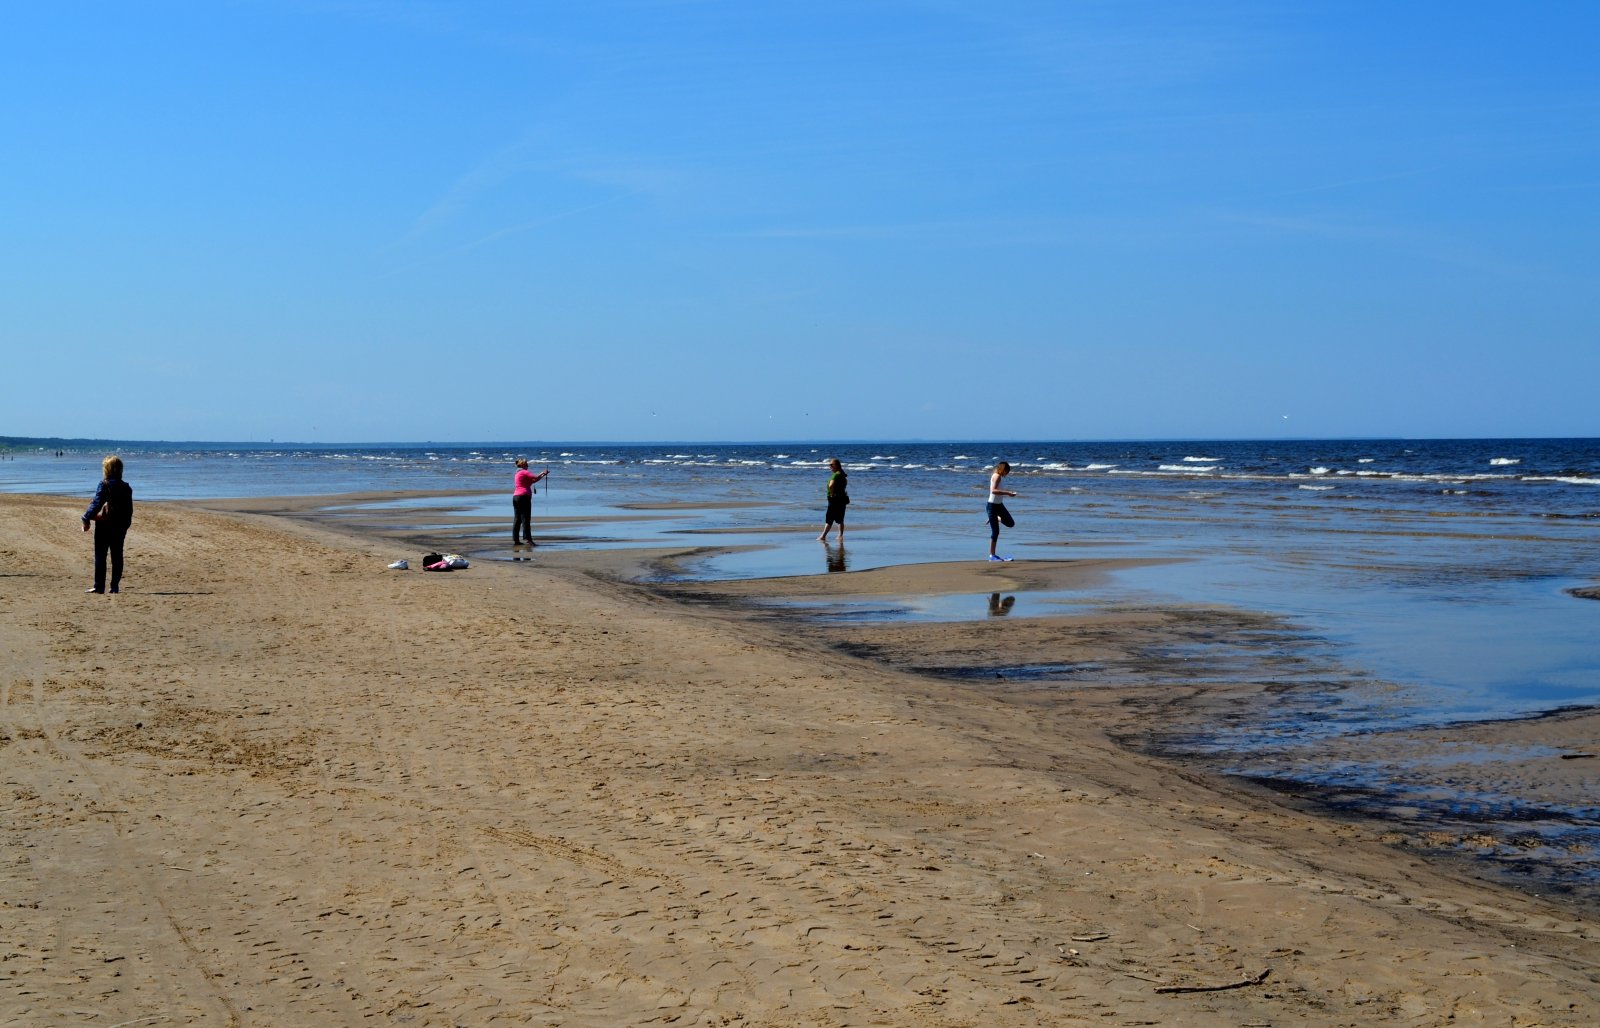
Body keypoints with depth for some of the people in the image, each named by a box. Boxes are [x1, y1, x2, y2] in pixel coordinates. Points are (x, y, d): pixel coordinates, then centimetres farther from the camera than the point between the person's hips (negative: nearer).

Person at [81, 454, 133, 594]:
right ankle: (115, 586, 7)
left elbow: (96, 503, -16)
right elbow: (129, 509, 10)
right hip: (120, 527, 5)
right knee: (117, 556, 8)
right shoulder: (126, 487, 7)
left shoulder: (105, 484, -10)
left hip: (104, 525, -5)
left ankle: (99, 586, -2)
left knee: (100, 556, 0)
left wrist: (87, 519, -11)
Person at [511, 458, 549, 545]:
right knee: (526, 518, -10)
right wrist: (543, 473, 3)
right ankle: (529, 539, -14)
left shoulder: (519, 473, 21)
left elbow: (533, 480, 21)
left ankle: (515, 540, 7)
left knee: (517, 519, 8)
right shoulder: (524, 472, -7)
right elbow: (536, 478, -15)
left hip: (516, 496, 9)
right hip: (524, 496, -9)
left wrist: (543, 475, 18)